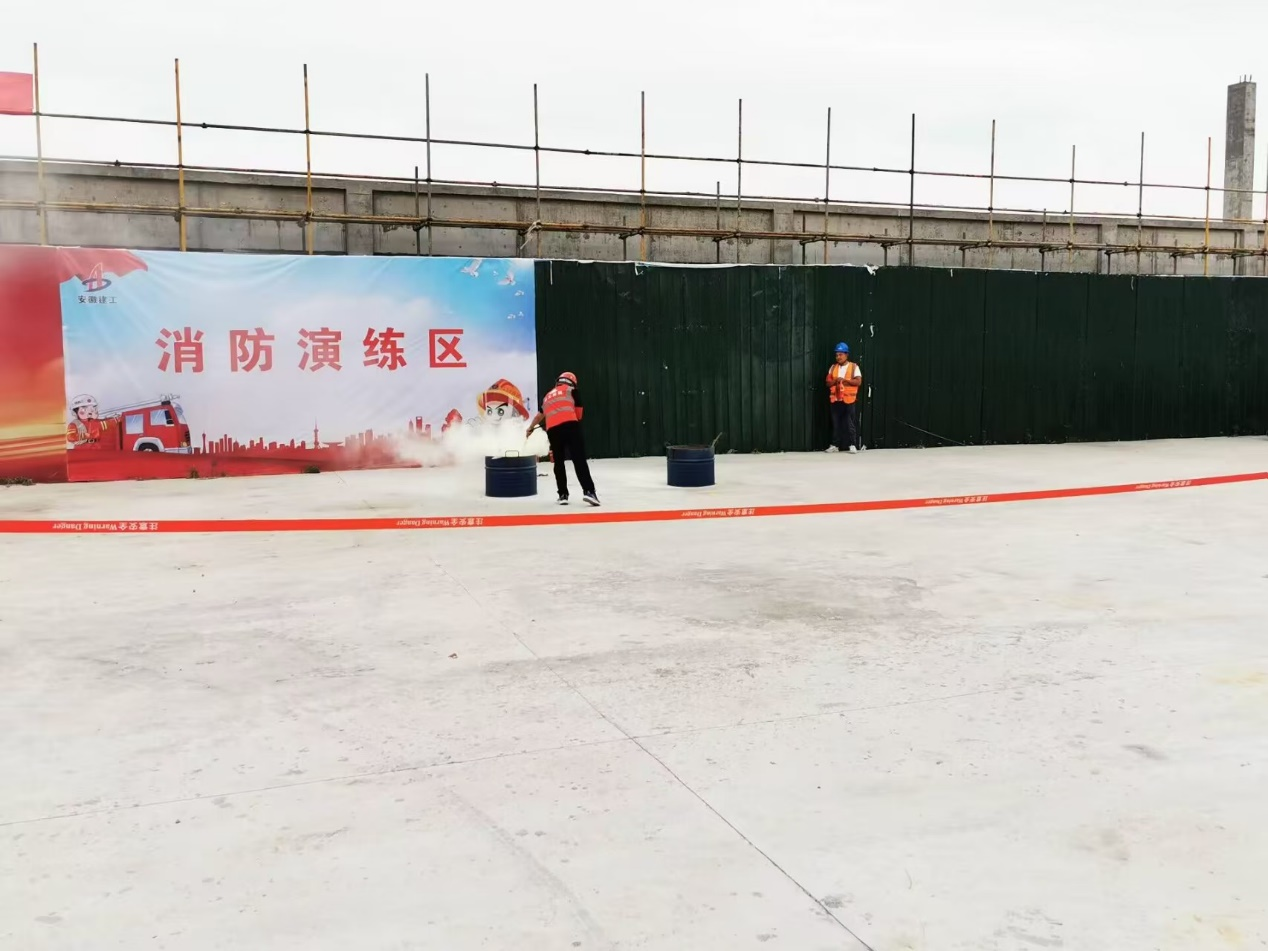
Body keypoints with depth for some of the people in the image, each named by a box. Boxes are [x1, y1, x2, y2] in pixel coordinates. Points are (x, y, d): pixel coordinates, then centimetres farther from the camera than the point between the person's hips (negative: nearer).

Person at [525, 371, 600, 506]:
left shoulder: (547, 396, 31)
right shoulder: (571, 390, 18)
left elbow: (540, 415, 48)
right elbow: (579, 414, 15)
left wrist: (530, 428, 65)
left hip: (552, 430, 4)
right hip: (570, 426, -4)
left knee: (559, 462, 17)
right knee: (579, 460, -9)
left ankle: (563, 495, 15)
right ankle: (588, 491, -21)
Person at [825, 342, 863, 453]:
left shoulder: (854, 366, 0)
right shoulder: (833, 367, 11)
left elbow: (858, 382, -9)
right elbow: (828, 383, 9)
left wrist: (845, 380, -16)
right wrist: (835, 380, -12)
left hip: (849, 400, -4)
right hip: (835, 399, 4)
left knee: (850, 424, -3)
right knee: (836, 424, 7)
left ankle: (852, 445, 3)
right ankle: (835, 445, 12)